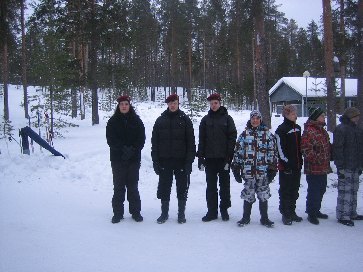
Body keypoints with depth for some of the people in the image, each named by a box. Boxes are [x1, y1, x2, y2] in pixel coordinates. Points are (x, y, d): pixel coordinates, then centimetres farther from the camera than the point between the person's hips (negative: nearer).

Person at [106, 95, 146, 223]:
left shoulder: (136, 120, 4)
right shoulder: (113, 121, 2)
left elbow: (141, 138, -1)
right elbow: (111, 139, -5)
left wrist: (132, 150, -16)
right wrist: (123, 149, -18)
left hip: (134, 159, 0)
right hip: (117, 159, 0)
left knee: (133, 186, 6)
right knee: (118, 186, 4)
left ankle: (136, 212, 16)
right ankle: (118, 213, 13)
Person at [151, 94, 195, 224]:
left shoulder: (185, 120, 1)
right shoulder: (160, 120, 6)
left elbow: (191, 142, -3)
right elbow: (154, 142, 5)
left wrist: (189, 161, -10)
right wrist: (155, 161, -2)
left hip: (181, 161, -1)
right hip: (164, 161, 2)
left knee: (182, 188, 7)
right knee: (164, 188, 8)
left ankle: (181, 213, 20)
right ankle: (164, 212, 22)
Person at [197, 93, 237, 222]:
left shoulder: (227, 118, 1)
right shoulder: (206, 119, 8)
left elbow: (232, 137, -3)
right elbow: (201, 139, 6)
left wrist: (229, 156, -11)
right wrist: (200, 157, -1)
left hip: (223, 158, -2)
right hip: (210, 158, 2)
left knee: (224, 184, 8)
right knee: (211, 186, 7)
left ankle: (224, 210, 19)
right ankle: (212, 211, 15)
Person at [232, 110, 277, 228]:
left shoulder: (267, 134, 3)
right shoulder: (244, 134, 4)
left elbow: (272, 152, 3)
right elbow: (238, 152, 5)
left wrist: (272, 169, 0)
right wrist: (236, 168, 3)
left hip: (263, 171, 0)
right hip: (248, 171, 0)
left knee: (264, 195, 8)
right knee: (248, 195, 7)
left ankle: (264, 218, 23)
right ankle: (246, 217, 23)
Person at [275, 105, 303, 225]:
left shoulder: (297, 128, 12)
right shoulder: (281, 129, -11)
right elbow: (281, 149, -14)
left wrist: (300, 160, 15)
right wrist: (287, 163, -16)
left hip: (296, 165, 7)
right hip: (286, 166, -7)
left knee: (294, 190, 14)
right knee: (285, 191, 2)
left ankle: (292, 212, 26)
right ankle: (285, 214, 10)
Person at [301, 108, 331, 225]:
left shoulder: (322, 130, 15)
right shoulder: (309, 131, -15)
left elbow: (327, 146, 26)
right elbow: (306, 149, -22)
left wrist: (328, 157, 16)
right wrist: (316, 159, -22)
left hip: (323, 167, 9)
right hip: (313, 168, -9)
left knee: (321, 190, 17)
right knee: (314, 191, -2)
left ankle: (316, 211, 31)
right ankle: (311, 214, 10)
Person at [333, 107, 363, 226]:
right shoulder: (341, 129, -12)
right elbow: (337, 149, -17)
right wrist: (340, 167, -19)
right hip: (345, 167, -9)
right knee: (345, 191, -6)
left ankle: (352, 213, 25)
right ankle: (342, 216, 1)